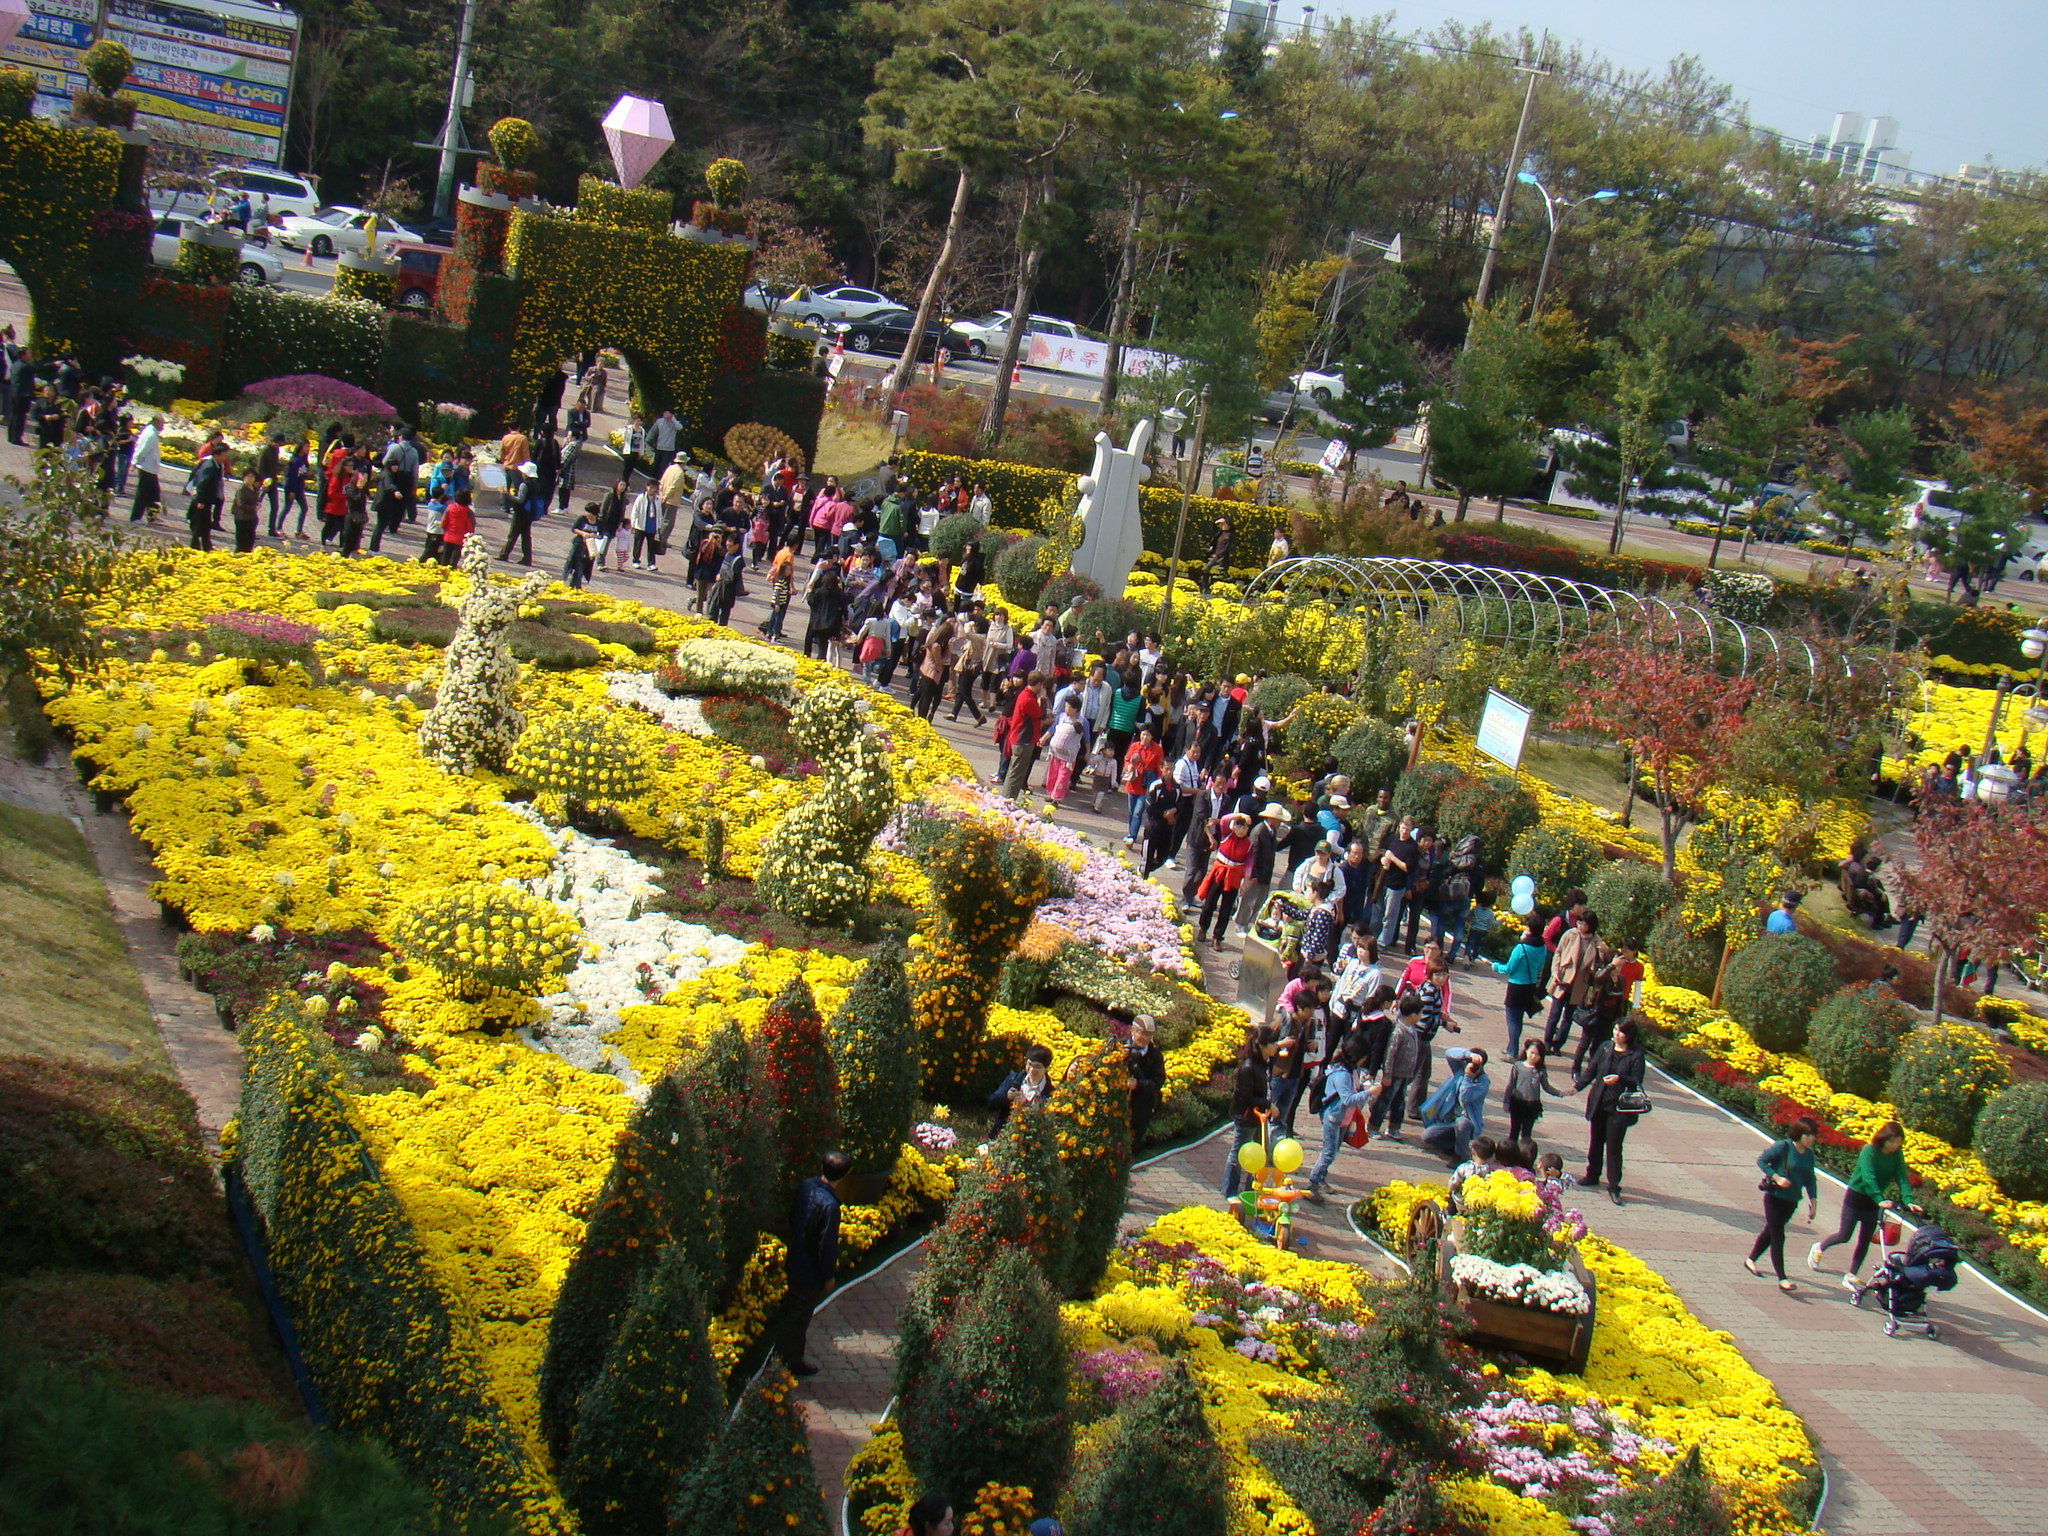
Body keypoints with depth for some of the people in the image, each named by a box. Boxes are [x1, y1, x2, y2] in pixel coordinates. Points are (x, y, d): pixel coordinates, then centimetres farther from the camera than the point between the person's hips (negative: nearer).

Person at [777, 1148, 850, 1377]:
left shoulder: (806, 1187, -8)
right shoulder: (829, 1204, -32)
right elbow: (827, 1244, -25)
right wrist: (829, 1275, -12)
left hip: (794, 1261, 8)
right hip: (811, 1271, -8)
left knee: (794, 1310, 26)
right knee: (800, 1316, 10)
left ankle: (782, 1354, 43)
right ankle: (793, 1362, 27)